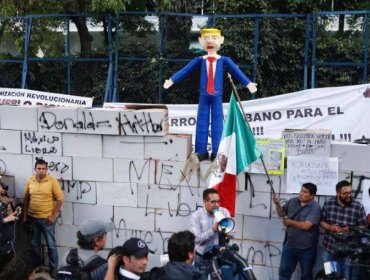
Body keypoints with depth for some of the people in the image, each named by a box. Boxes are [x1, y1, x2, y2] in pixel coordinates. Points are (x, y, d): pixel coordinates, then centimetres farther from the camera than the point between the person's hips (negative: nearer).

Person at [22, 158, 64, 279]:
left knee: (51, 244, 6)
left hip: (47, 218, -3)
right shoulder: (29, 180, -1)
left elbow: (60, 199, -9)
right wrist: (24, 215, 4)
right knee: (34, 244, 15)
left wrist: (53, 216, -12)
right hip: (32, 218, 3)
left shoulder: (52, 180, -11)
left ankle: (53, 269, 18)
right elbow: (26, 199, 7)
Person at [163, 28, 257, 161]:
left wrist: (248, 83, -7)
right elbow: (185, 70, 4)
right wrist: (172, 80, 0)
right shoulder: (200, 60, 2)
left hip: (217, 96, -1)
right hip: (204, 95, 1)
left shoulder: (224, 60, 0)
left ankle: (216, 152, 3)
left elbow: (237, 72, 0)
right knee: (202, 122, 1)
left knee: (217, 122, 0)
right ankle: (202, 152, 5)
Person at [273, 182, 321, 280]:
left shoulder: (315, 207, -19)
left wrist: (290, 222, -14)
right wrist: (277, 204, -9)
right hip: (290, 245, 5)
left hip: (307, 248, -5)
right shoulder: (293, 201, -1)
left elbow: (306, 225, -27)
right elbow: (281, 213, 11)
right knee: (284, 272, 13)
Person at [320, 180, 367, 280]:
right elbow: (322, 221, 7)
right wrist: (329, 227, -14)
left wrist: (350, 229, -21)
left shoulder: (359, 207, -9)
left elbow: (363, 227, -3)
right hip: (329, 249, 2)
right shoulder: (328, 204, -2)